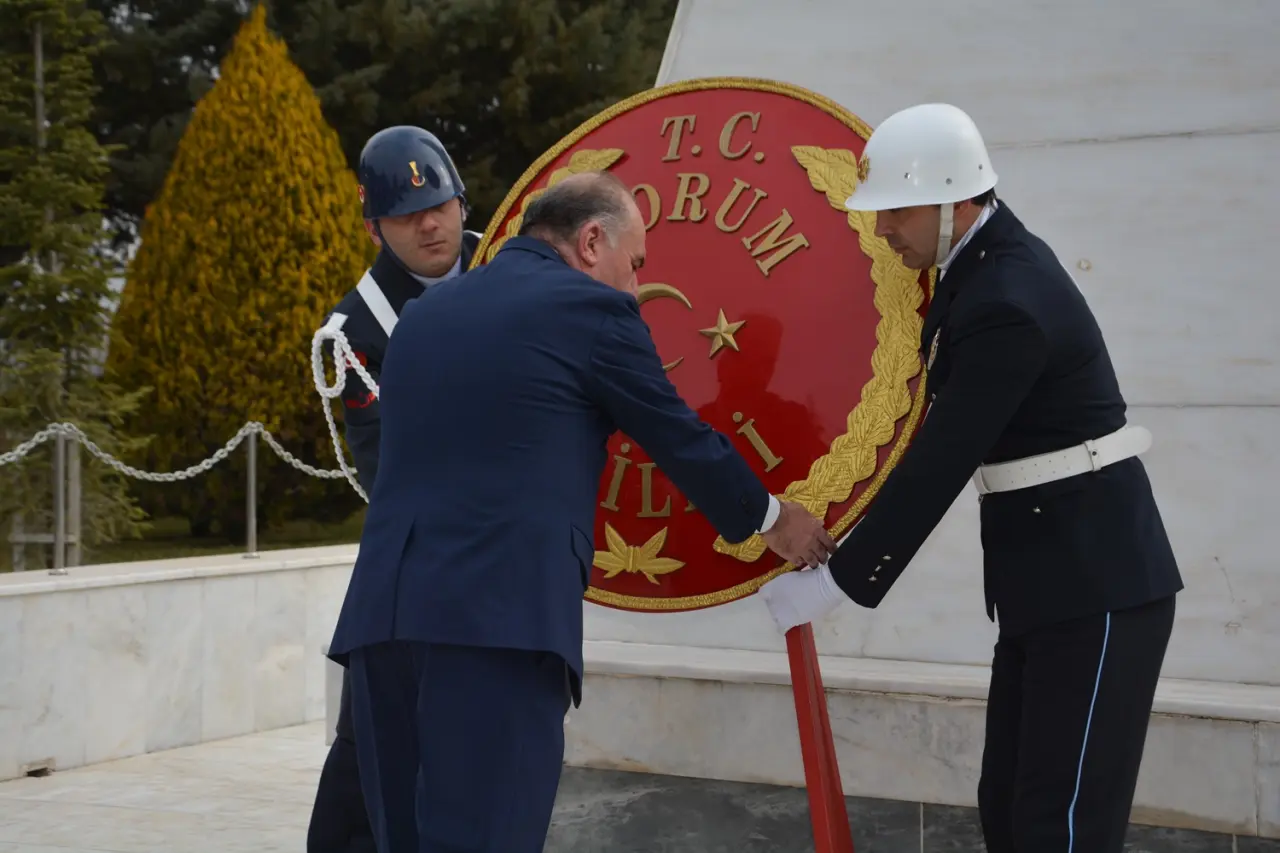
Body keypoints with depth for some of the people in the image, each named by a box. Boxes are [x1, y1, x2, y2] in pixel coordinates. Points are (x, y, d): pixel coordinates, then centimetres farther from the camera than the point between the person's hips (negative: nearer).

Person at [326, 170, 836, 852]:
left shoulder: (425, 312, 22)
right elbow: (683, 441, 11)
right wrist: (770, 518, 29)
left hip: (383, 610, 7)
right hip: (498, 613, -7)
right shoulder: (591, 308, 3)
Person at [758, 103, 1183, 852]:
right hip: (1047, 583, 10)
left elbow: (942, 463, -22)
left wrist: (837, 583, -16)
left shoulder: (1007, 304, -22)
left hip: (1099, 584, -10)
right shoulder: (984, 263, 9)